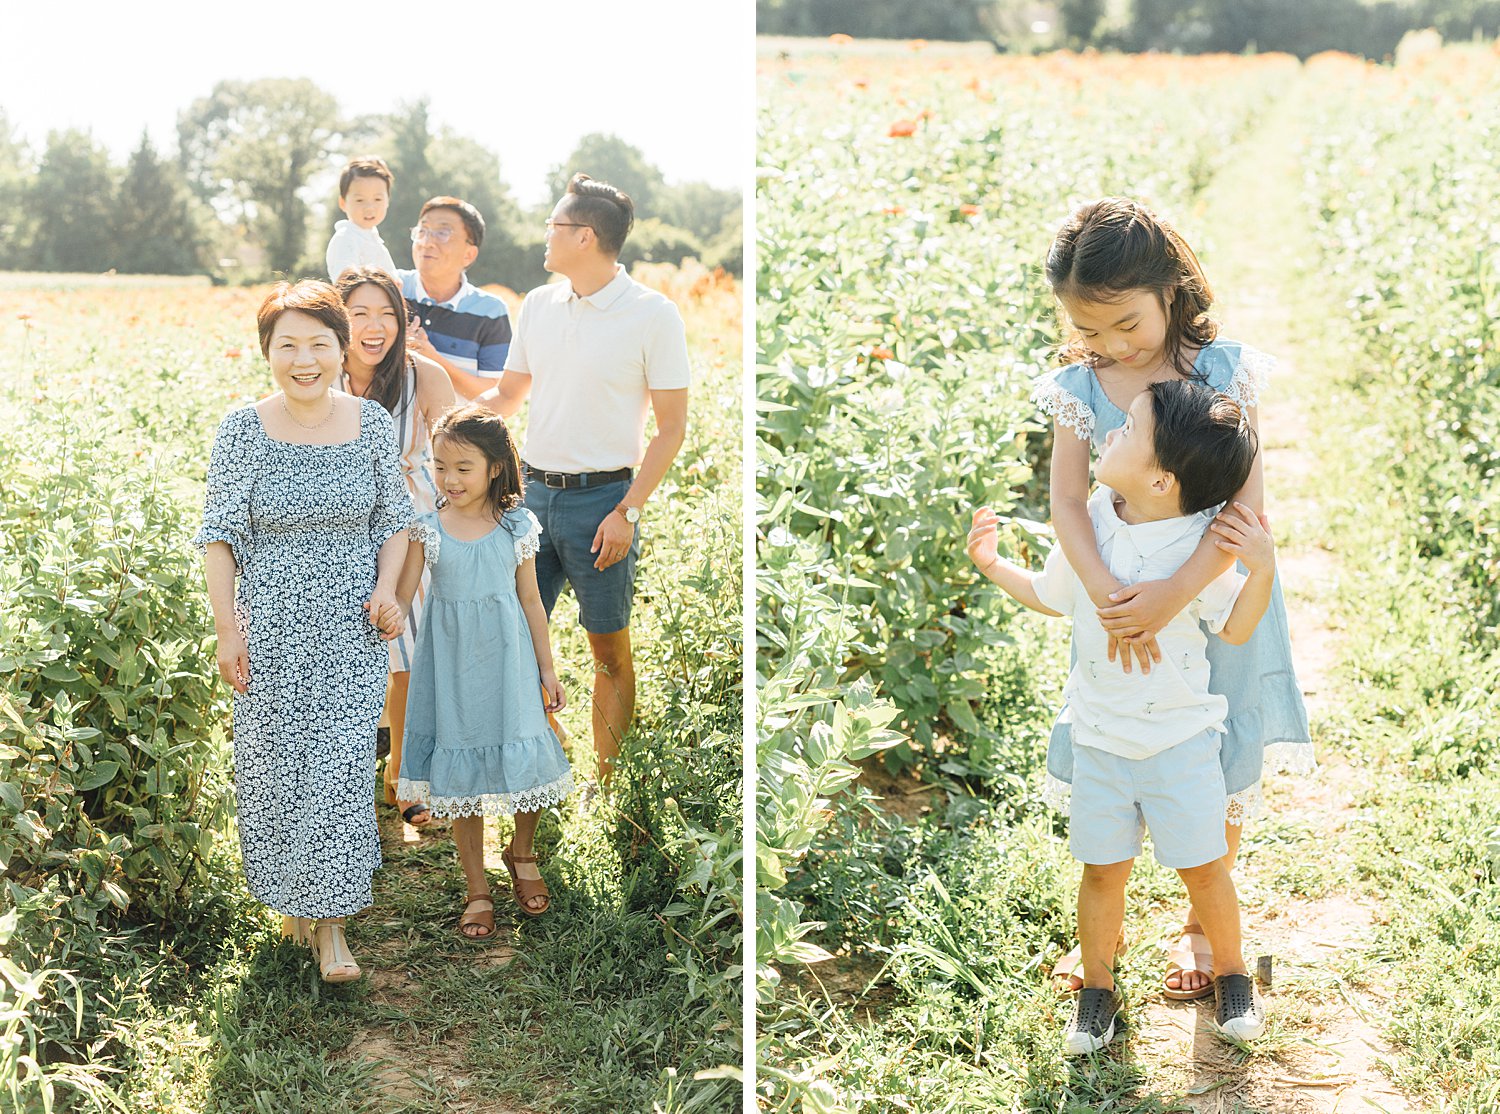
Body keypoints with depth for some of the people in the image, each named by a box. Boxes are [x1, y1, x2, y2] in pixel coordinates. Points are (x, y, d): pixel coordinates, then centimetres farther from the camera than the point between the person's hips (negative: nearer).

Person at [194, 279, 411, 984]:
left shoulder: (372, 423, -1)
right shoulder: (242, 431, -6)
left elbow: (396, 519, 7)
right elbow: (220, 536, -3)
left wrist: (386, 590, -9)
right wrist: (227, 629, -8)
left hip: (352, 633, 1)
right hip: (270, 630, -1)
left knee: (342, 768, 0)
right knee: (275, 766, 9)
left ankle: (330, 921, 12)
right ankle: (290, 894, 31)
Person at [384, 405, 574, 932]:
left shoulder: (516, 526, -3)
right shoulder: (427, 528, -4)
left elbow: (530, 598, 3)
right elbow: (399, 596, -5)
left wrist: (547, 670, 6)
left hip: (506, 657, 0)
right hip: (452, 661, 0)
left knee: (526, 759, 0)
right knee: (460, 769, 6)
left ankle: (522, 854, 31)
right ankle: (477, 889, 19)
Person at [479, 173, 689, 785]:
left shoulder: (653, 314, -8)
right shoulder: (538, 304, 8)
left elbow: (672, 426, -8)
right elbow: (507, 394, 18)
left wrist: (628, 511, -14)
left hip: (601, 497, -5)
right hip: (535, 492, 5)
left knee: (610, 650, 5)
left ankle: (606, 785, 17)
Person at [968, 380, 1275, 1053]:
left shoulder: (1199, 543, -14)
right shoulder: (1088, 525, -2)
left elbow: (1237, 629, -9)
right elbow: (1050, 597, 16)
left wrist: (1262, 570, -23)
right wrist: (992, 564, 11)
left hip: (1181, 738, -3)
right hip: (1098, 738, 3)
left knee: (1202, 867, 5)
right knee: (1103, 869, 7)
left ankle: (1231, 975, 30)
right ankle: (1098, 989, 26)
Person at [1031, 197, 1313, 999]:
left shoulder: (1224, 373, -15)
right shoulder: (1077, 389, -8)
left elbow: (1246, 504, -22)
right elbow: (1066, 499, -18)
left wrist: (1175, 593, -34)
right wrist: (1108, 598, -34)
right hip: (1123, 596, 2)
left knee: (1220, 769, 13)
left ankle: (1202, 924, 35)